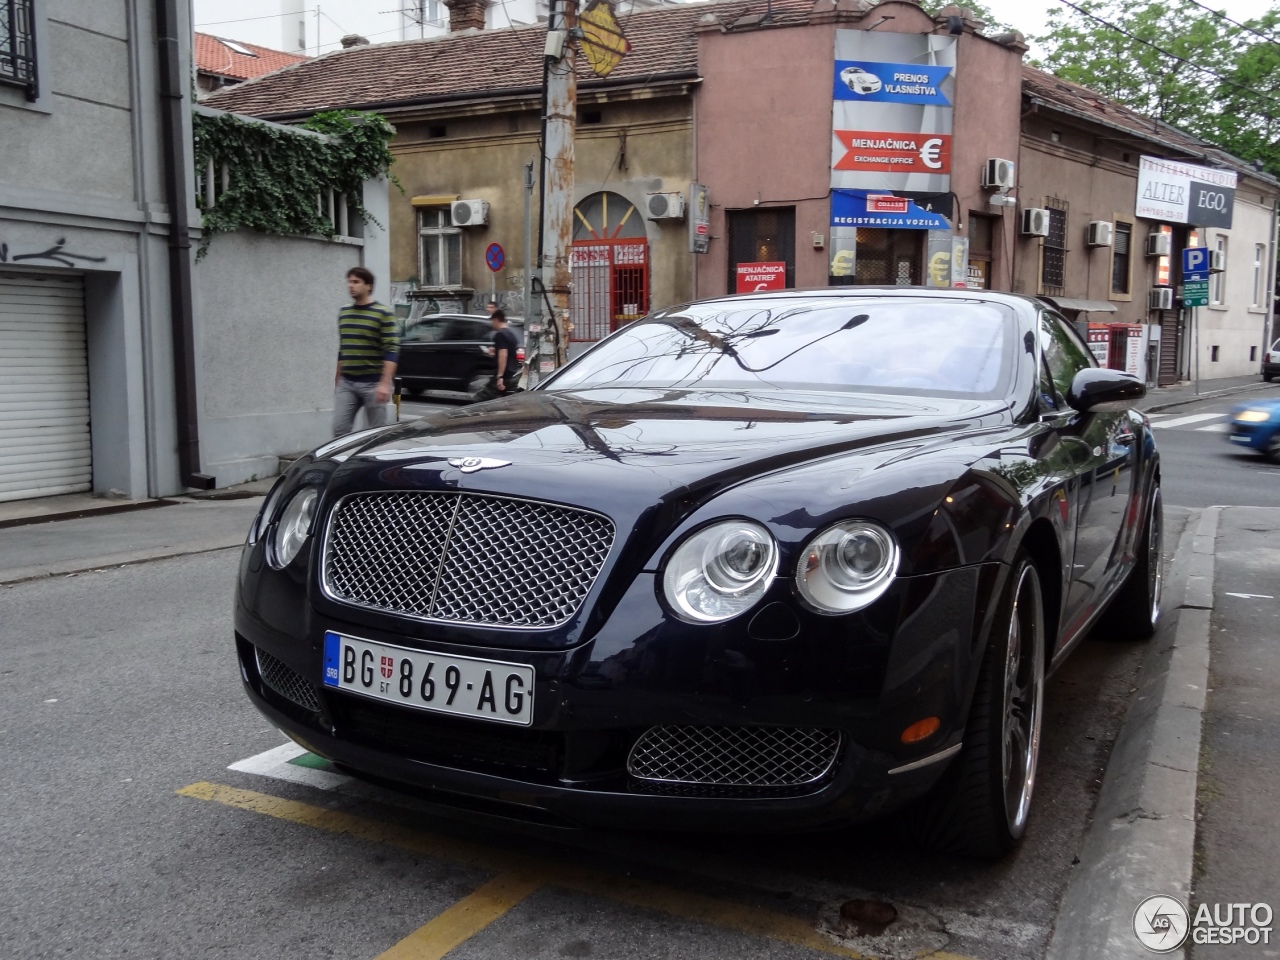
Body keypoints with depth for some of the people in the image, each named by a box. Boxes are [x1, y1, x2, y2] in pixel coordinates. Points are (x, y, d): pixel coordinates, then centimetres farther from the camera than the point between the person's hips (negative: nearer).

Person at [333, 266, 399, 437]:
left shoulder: (383, 314, -6)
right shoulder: (343, 313, 13)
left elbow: (392, 350, -12)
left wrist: (385, 383, -21)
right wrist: (337, 380, 19)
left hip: (372, 384, -5)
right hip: (346, 384, 5)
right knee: (339, 429, -3)